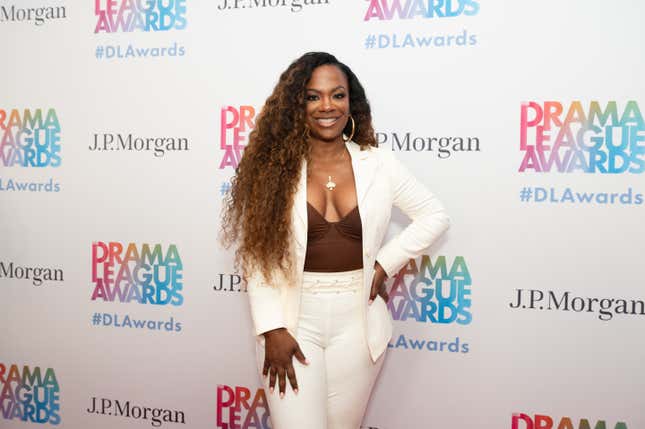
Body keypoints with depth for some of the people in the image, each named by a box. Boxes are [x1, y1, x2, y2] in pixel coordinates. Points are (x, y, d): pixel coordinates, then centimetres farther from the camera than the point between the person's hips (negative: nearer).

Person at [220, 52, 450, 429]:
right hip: (294, 320, -1)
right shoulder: (274, 166, -4)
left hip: (358, 321, 2)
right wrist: (272, 329, -11)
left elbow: (435, 217, 8)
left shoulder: (379, 165, 0)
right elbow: (257, 253, -5)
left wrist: (386, 262, -2)